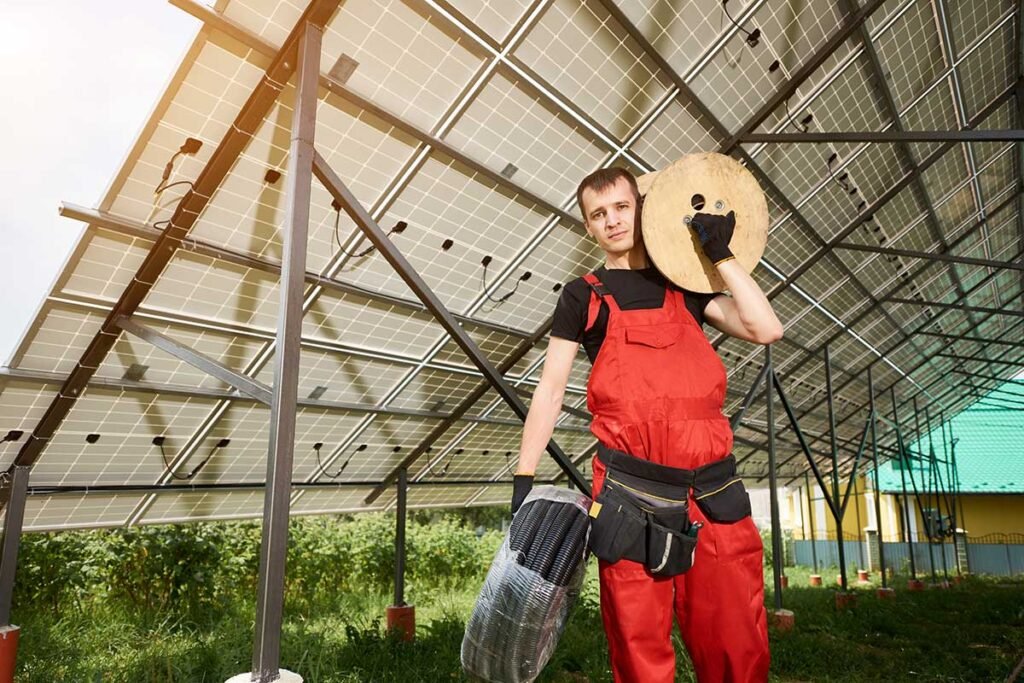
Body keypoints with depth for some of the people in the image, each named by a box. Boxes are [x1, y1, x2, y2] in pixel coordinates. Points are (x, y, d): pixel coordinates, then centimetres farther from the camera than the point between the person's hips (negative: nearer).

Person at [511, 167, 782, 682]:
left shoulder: (684, 286, 19)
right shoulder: (583, 296, 11)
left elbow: (766, 329, 6)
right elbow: (550, 389, 6)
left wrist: (720, 255, 6)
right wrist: (524, 478, -2)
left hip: (712, 488, 3)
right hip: (630, 492, -2)